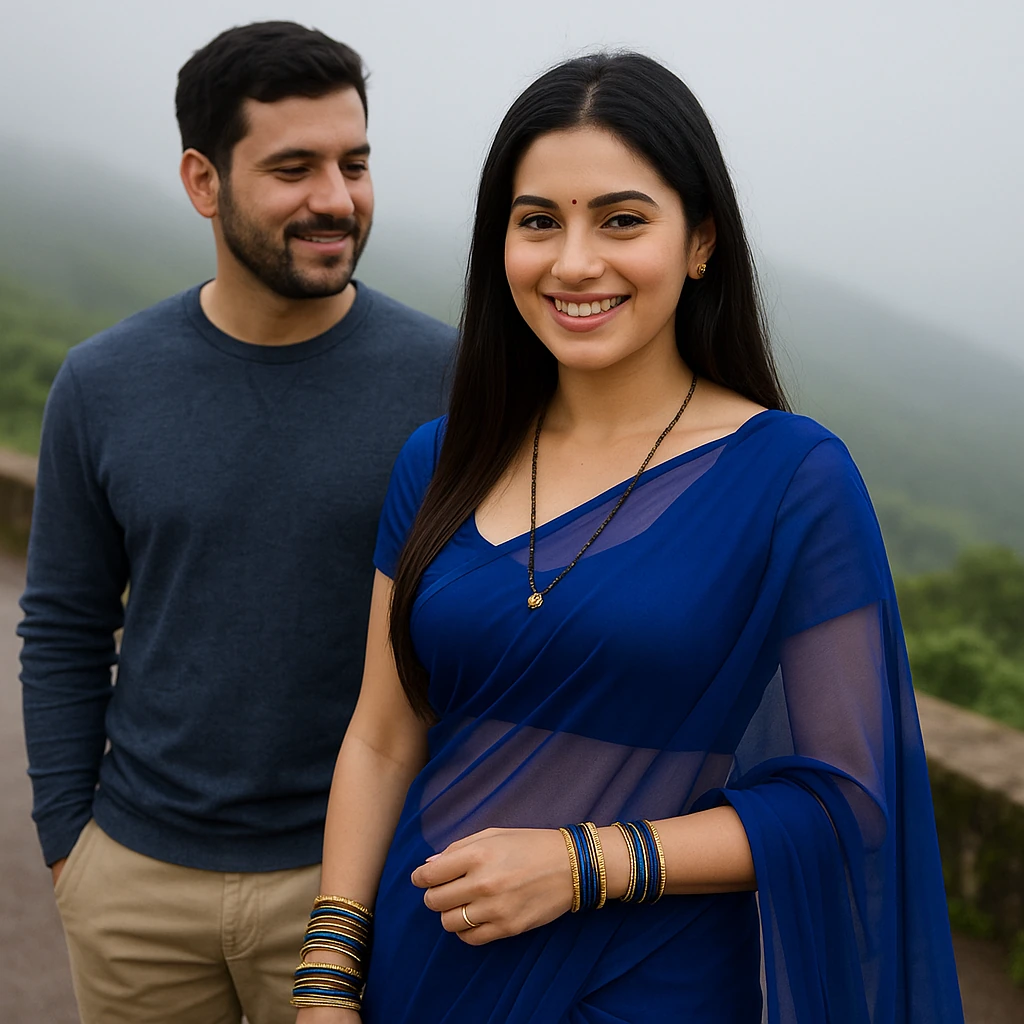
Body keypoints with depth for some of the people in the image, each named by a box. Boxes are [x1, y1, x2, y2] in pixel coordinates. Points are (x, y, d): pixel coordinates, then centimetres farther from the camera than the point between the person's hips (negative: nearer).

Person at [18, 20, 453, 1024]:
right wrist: (66, 838, 3)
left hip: (346, 869, -2)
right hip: (137, 875, 2)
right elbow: (65, 631, 4)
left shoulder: (442, 377, -10)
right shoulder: (102, 384, -4)